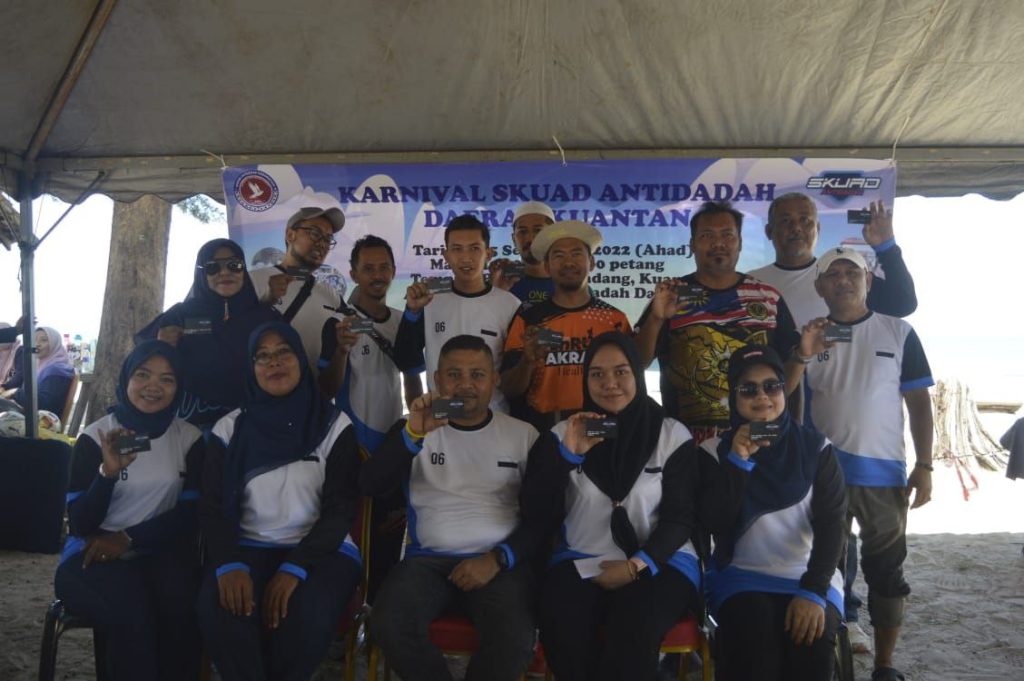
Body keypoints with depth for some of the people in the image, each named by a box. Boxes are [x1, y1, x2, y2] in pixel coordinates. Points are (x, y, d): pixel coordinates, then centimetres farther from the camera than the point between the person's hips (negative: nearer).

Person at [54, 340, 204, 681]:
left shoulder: (189, 437, 3)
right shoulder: (94, 436, 0)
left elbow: (190, 514, 1)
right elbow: (80, 522, -6)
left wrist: (127, 538, -11)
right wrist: (108, 472, -23)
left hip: (161, 552, 1)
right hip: (95, 555, -1)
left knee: (179, 608, -31)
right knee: (131, 615, -32)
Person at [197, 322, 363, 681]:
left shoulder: (335, 426, 1)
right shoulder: (230, 429, 7)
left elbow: (340, 509, -5)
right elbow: (213, 508, 1)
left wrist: (294, 568, -19)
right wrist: (229, 564, -19)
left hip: (320, 550, -1)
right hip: (249, 548, 1)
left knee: (306, 617, -32)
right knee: (219, 611, -30)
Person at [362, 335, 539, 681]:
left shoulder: (523, 434, 9)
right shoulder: (414, 428, 10)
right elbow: (370, 485, -4)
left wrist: (498, 559, -8)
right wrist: (414, 434, -19)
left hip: (500, 563, -1)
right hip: (428, 559, 1)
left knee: (515, 640, -29)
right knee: (388, 626, -27)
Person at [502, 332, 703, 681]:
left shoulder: (673, 435, 3)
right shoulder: (564, 434, 7)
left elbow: (681, 517, 1)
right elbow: (537, 515, -2)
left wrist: (636, 565, -13)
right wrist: (567, 454, -14)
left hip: (659, 562, -1)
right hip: (581, 562, 2)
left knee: (632, 633, -33)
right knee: (561, 633, -29)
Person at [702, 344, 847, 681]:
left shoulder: (816, 447, 4)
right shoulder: (715, 451, 1)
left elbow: (832, 523, -4)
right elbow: (717, 525, -9)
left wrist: (814, 590, -17)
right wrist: (738, 461, -19)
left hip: (808, 576, 1)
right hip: (741, 576, -1)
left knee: (811, 646, -27)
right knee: (754, 644, -29)